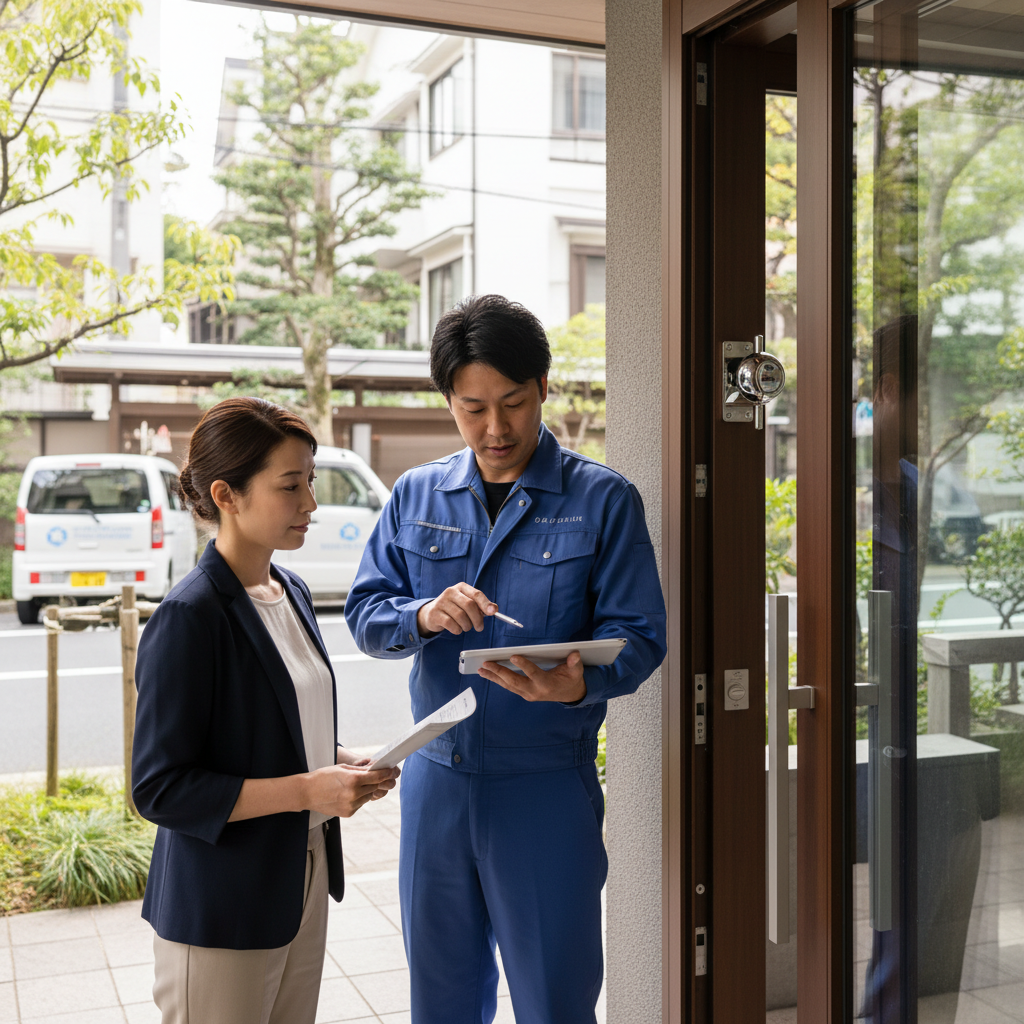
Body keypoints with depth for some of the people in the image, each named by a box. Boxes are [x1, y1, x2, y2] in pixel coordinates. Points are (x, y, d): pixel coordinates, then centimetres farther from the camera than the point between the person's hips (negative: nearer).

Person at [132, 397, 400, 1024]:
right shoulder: (189, 617, -19)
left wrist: (342, 763, -2)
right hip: (221, 908, -8)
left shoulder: (292, 594, 6)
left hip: (304, 886, 8)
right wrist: (306, 790, -24)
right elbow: (159, 788, -20)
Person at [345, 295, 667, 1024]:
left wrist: (580, 684, -29)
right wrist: (424, 616, -18)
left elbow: (638, 636, -8)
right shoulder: (416, 496, 6)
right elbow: (364, 612, 4)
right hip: (434, 779, 4)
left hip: (546, 787, -3)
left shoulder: (603, 499, -5)